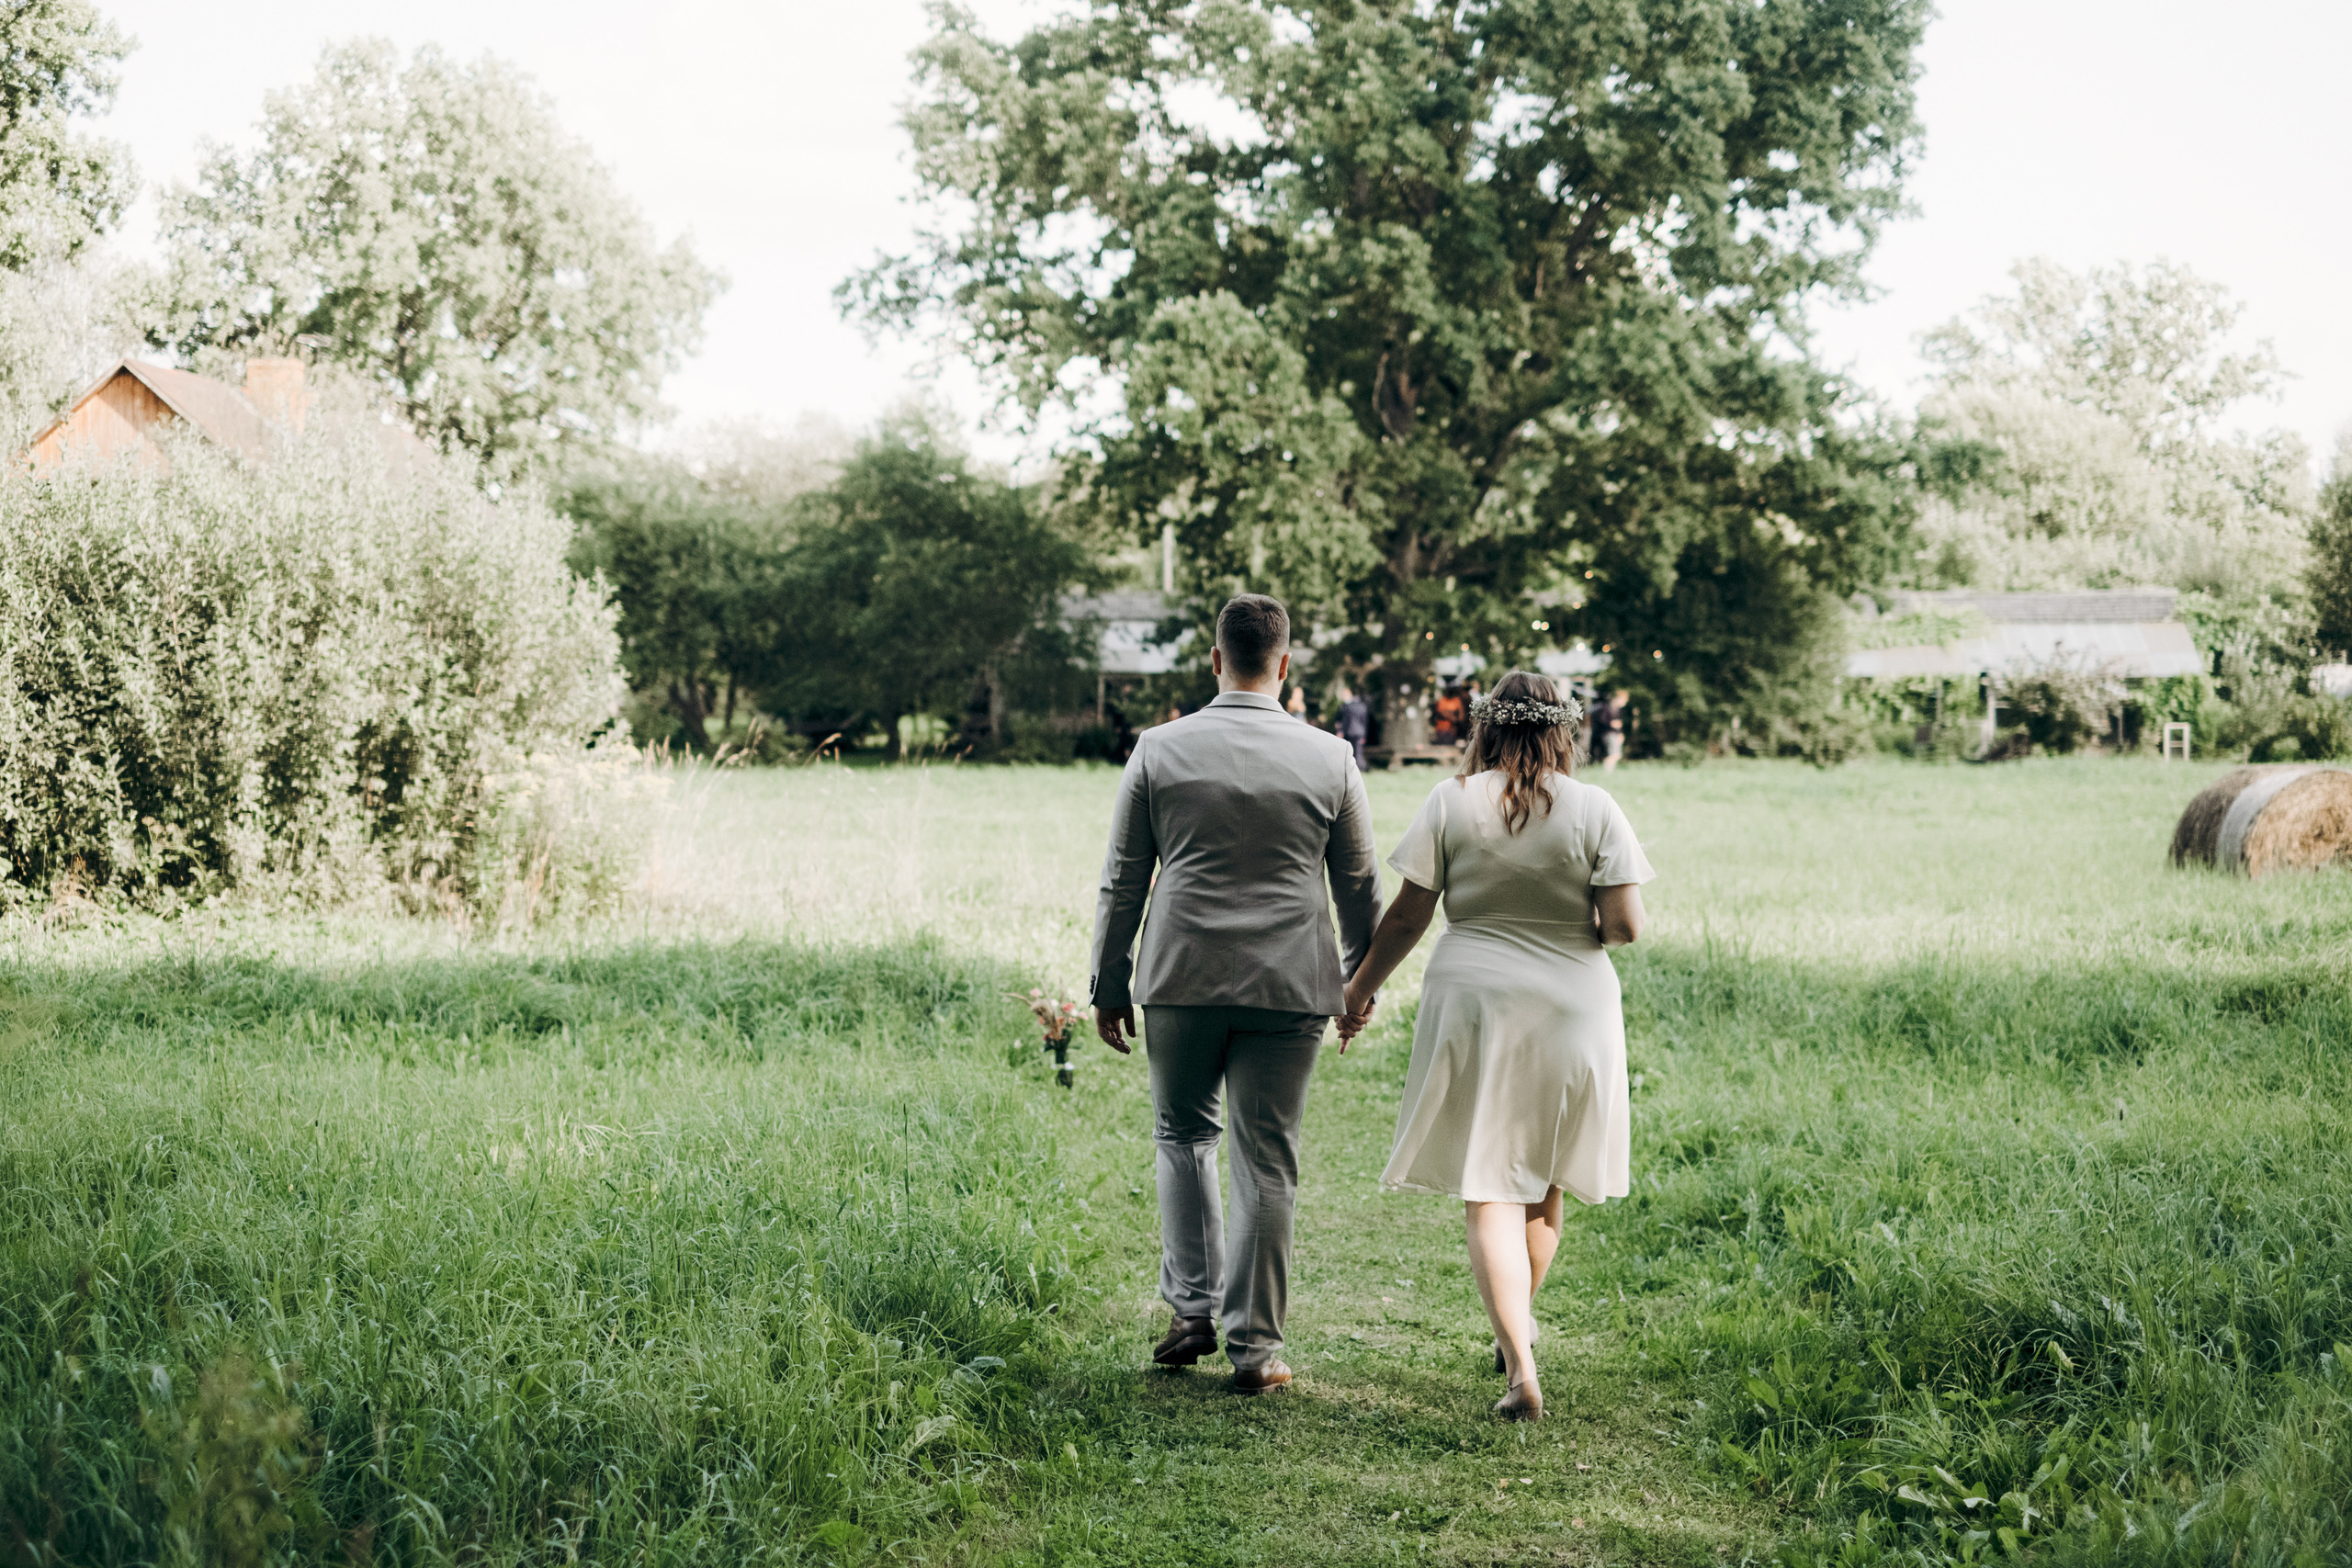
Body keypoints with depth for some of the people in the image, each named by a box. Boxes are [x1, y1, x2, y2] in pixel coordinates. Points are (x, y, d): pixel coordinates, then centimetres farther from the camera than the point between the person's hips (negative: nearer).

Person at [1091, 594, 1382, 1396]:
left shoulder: (1159, 750, 0)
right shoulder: (1329, 759, 0)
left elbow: (1122, 880, 4)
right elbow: (1360, 885, 8)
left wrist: (1111, 985, 12)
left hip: (1181, 978, 0)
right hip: (1289, 987, 0)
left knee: (1182, 1134, 20)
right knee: (1266, 1163, 4)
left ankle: (1193, 1309, 14)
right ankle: (1254, 1344, 7)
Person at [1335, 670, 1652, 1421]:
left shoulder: (1451, 802, -4)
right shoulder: (1594, 809, -5)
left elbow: (1406, 916, -3)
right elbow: (1624, 926, -8)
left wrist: (1360, 989, 10)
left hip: (1473, 1001, -1)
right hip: (1570, 1008, 1)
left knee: (1489, 1191, 0)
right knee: (1543, 1184, 20)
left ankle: (1522, 1370, -11)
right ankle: (1513, 1333, 36)